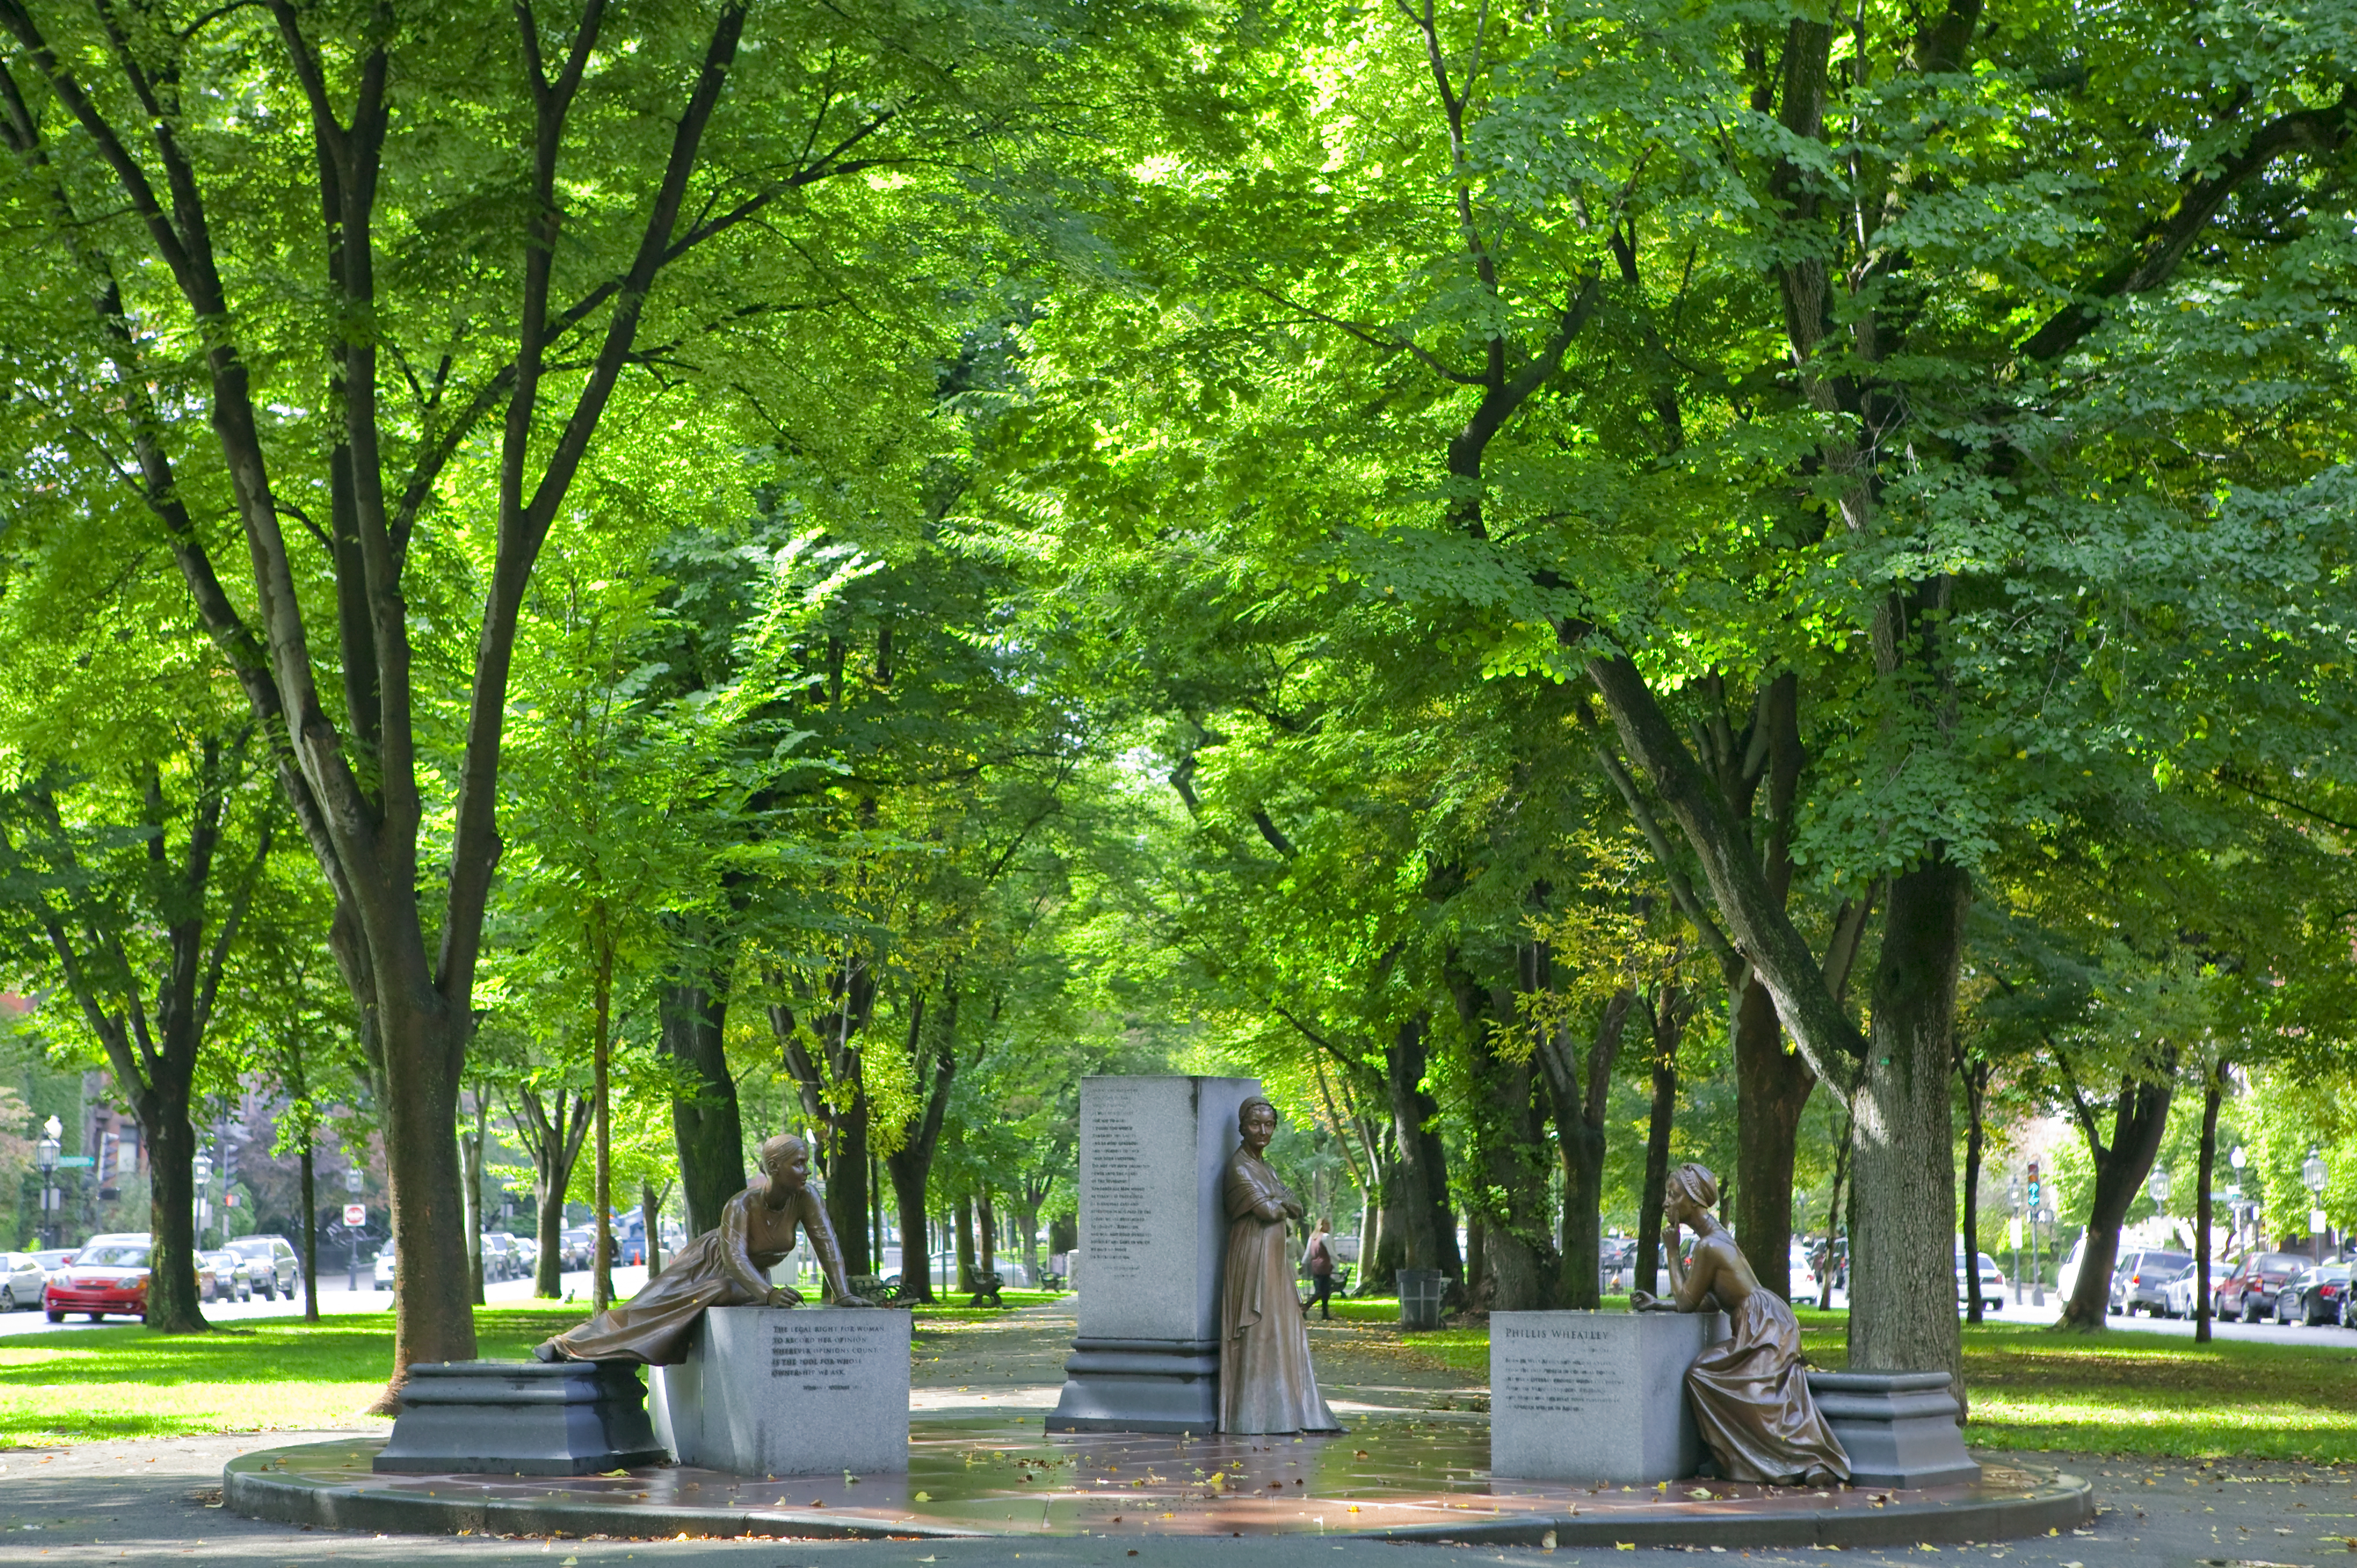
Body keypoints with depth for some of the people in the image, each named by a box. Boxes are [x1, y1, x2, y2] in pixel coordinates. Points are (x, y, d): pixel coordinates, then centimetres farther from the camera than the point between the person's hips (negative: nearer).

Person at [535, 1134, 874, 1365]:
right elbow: (734, 1257, -48)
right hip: (710, 1262, -5)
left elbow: (826, 1243, -27)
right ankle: (565, 1346, 0)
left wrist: (843, 1294, -38)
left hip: (751, 1277, 5)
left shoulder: (805, 1199, -27)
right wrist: (769, 1294, -64)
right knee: (650, 1306, -9)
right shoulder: (741, 1206, -38)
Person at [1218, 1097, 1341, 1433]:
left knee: (1284, 1335, 8)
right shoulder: (1239, 1167, -9)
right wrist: (1280, 1203, 3)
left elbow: (1296, 1209, 11)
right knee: (1257, 1333, -10)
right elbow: (1267, 1210, -17)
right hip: (1253, 1258, -9)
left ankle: (1291, 1413, 11)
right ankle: (1255, 1415, -9)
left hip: (1275, 1260, 9)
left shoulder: (1266, 1168, 18)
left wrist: (1279, 1200, -7)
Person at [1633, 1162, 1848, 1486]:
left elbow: (1687, 1302, -10)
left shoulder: (1709, 1246, -18)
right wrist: (1659, 1305, 16)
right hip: (1758, 1328, 10)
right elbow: (1710, 1303, 17)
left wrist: (1672, 1252, -4)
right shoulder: (1714, 1236, 14)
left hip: (1764, 1329, -10)